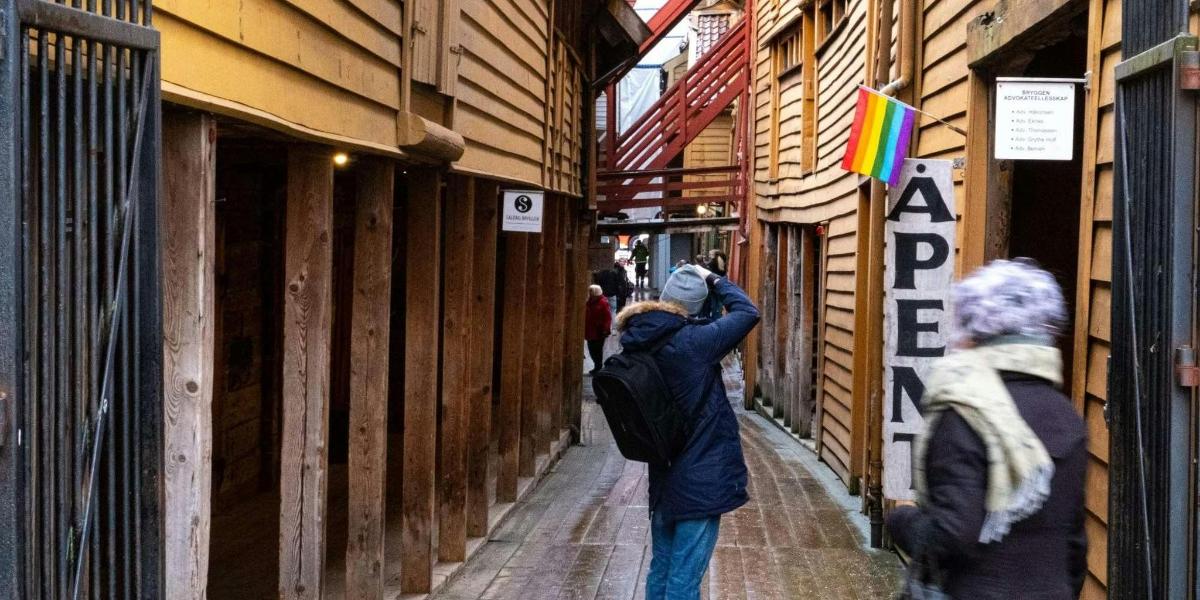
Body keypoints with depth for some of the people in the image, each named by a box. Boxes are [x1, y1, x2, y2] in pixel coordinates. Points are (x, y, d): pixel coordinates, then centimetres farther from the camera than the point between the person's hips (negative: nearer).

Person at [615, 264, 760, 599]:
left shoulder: (638, 343, -1)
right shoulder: (692, 342, -20)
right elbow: (747, 313, -9)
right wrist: (713, 280, 2)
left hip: (663, 476, 7)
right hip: (701, 478, -7)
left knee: (660, 569, 18)